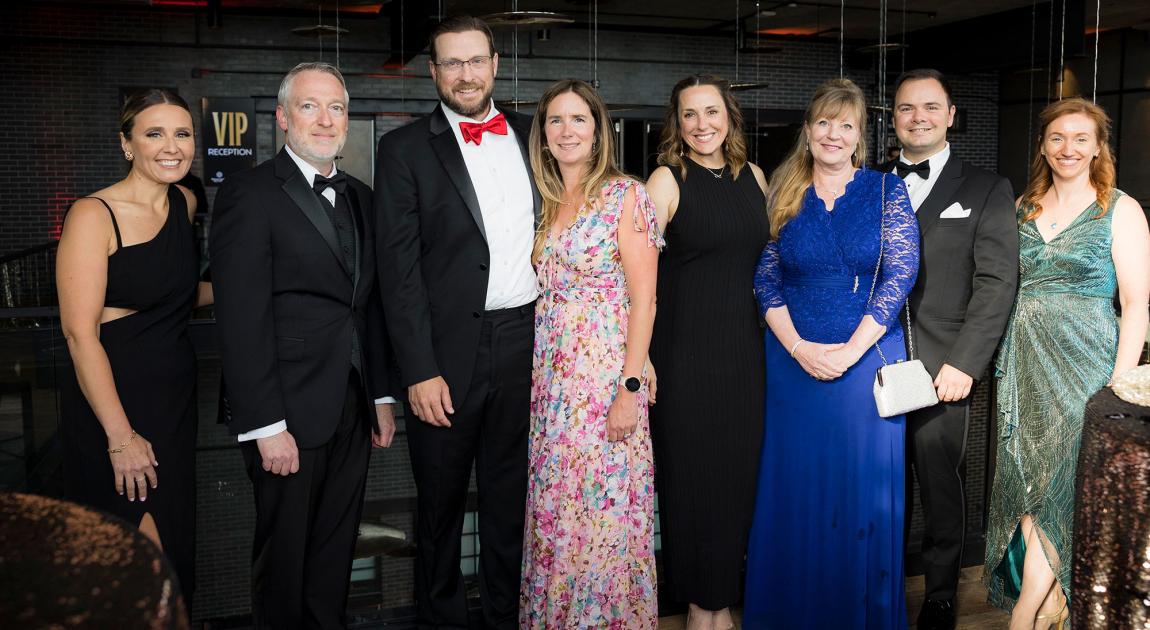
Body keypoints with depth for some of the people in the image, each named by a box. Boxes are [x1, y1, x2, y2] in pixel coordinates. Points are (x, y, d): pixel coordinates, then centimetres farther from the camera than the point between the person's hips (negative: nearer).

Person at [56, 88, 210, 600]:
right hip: (112, 400, -7)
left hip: (176, 395, 7)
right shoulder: (93, 215, -13)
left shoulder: (184, 202, 7)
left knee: (176, 545, 14)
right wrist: (120, 436, -22)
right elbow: (79, 332, -18)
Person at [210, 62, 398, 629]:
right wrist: (266, 426, -18)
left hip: (353, 411, 6)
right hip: (290, 413, -6)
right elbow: (241, 320, -15)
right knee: (285, 554, 8)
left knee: (336, 549, 16)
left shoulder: (359, 197, 12)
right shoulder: (248, 194, -9)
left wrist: (381, 396, 13)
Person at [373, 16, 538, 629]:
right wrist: (419, 372, -14)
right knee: (440, 504, 11)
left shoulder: (531, 136, 10)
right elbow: (399, 268, -8)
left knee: (510, 499, 15)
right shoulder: (406, 148, -3)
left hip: (526, 345, 3)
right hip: (448, 352, -3)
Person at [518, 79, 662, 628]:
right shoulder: (544, 202, 12)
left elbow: (643, 297, -10)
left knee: (605, 512, 0)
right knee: (553, 513, 12)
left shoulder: (625, 195, -6)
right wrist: (538, 373, 6)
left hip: (607, 374, -6)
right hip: (551, 376, 6)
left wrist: (630, 388, -16)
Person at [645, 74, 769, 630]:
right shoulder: (668, 180, -6)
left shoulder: (752, 176, 9)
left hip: (747, 347, 4)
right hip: (686, 348, -4)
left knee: (740, 469, 9)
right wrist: (639, 355, -16)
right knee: (690, 472, 3)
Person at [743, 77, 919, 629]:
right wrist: (799, 347, -11)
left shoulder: (886, 191, 0)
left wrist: (851, 349, -15)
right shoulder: (784, 194, 5)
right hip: (794, 362, 1)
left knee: (865, 494, 6)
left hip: (867, 359, -1)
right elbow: (766, 280, 2)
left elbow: (900, 274, -7)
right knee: (795, 494, 8)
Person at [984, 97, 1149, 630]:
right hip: (1023, 361, 4)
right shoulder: (1024, 207, 10)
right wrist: (1006, 358, 2)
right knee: (1027, 475, 4)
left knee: (1058, 473, -3)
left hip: (1083, 361, -4)